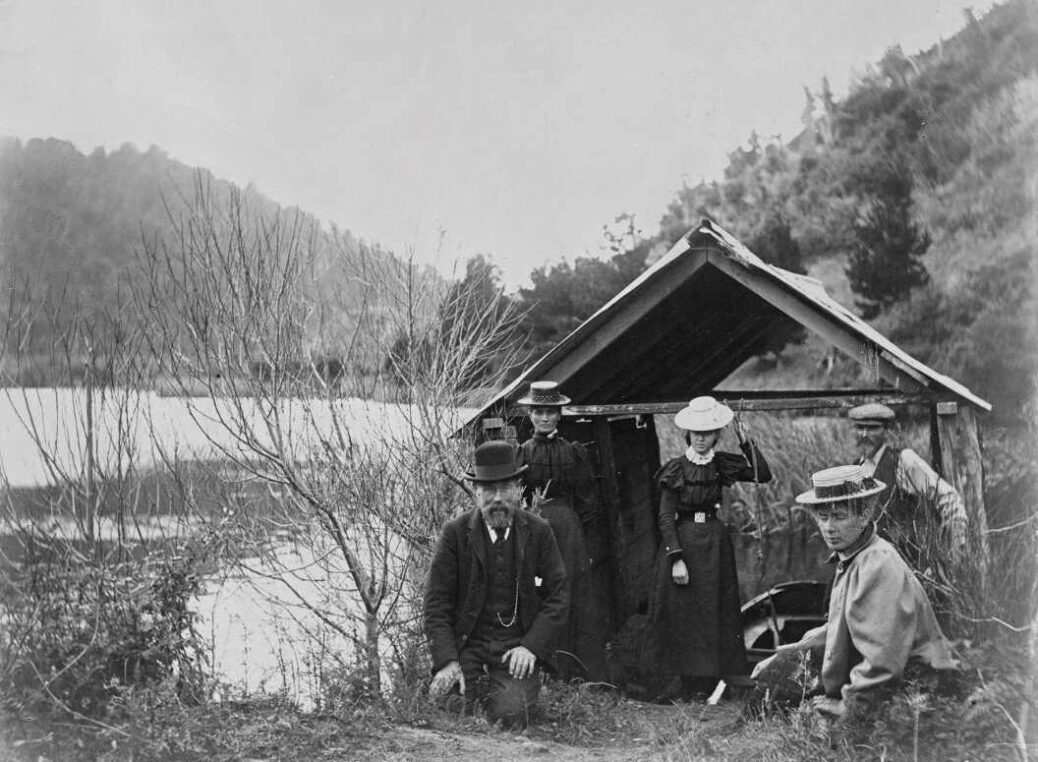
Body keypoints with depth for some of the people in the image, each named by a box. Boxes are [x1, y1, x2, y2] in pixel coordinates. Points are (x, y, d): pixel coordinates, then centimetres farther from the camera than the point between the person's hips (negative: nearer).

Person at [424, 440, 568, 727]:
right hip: (467, 646, 0)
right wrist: (447, 661, -16)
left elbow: (557, 597, 3)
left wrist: (531, 647, -12)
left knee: (511, 715, -24)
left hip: (518, 647, 0)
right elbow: (437, 603, -3)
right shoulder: (455, 533, 0)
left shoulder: (538, 532, 4)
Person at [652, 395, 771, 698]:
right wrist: (676, 558, -14)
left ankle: (711, 684, 11)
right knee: (683, 616, -1)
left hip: (715, 544, 3)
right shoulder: (676, 469, -4)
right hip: (681, 543, -3)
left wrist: (745, 441, -9)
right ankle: (690, 689, 6)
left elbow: (763, 475, -4)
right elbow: (665, 518, -6)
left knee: (716, 614, 3)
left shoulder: (723, 465, 5)